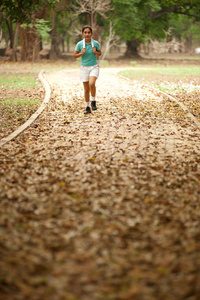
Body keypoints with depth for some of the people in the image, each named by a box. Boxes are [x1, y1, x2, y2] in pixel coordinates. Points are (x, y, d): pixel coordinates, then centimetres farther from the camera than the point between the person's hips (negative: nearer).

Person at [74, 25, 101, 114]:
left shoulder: (96, 43, -5)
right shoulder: (79, 44, -5)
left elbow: (100, 54, 9)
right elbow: (75, 55, 4)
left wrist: (95, 52, -12)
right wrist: (81, 53, -15)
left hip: (94, 67, -1)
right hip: (84, 68, 1)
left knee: (91, 84, -26)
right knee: (86, 89, 5)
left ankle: (93, 101, -4)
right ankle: (87, 107, 18)